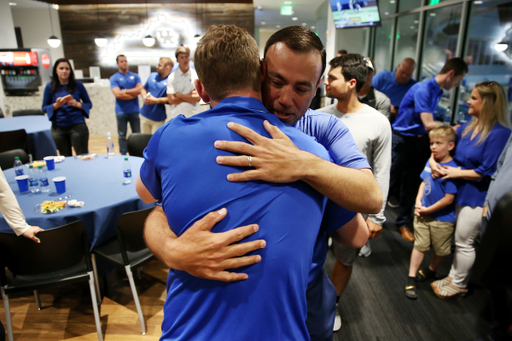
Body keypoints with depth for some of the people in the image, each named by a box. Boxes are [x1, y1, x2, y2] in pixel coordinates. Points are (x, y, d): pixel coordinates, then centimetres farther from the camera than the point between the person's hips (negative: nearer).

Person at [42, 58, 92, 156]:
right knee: (65, 158, 11)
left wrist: (77, 104, -13)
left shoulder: (77, 85, 2)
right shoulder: (50, 87, 4)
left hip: (77, 126, -2)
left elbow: (89, 104, 6)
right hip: (58, 128, 2)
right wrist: (56, 105, -12)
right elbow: (44, 108, 8)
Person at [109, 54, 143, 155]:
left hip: (134, 110, 2)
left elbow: (140, 89, -7)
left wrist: (125, 91, -9)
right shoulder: (114, 78, 1)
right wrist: (133, 94, -8)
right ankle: (123, 155, 15)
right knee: (122, 136, 6)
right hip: (121, 111, -1)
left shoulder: (135, 76, 8)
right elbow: (117, 94, -12)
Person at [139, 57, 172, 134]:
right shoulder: (152, 75, 9)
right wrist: (144, 96, -6)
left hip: (158, 119, -6)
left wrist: (156, 100, -23)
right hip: (144, 115, 6)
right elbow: (143, 89, 17)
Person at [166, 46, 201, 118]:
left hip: (194, 116, 0)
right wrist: (190, 96, -5)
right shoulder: (172, 77, 3)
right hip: (177, 116, 0)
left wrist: (179, 95, -5)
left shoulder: (196, 74, 3)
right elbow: (171, 100, -5)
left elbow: (198, 98, -5)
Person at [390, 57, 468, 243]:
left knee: (412, 183, 13)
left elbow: (430, 122, 7)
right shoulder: (423, 89, -20)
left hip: (420, 142, 8)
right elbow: (428, 125, -25)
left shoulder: (438, 91, 6)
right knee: (391, 181, 0)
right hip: (403, 139, -8)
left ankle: (403, 223, 27)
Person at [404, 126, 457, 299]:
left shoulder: (452, 169, -24)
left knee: (439, 249, 18)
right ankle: (411, 279, 20)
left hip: (442, 219, -5)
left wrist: (427, 210, -15)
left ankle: (431, 270, 44)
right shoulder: (430, 162, -3)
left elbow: (449, 199, -22)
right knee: (419, 245, 11)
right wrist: (418, 202, -3)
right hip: (423, 214, 5)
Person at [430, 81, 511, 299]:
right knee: (459, 240, 19)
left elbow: (487, 172, -22)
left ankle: (459, 285, 27)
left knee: (464, 242, 7)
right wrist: (433, 160, -5)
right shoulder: (469, 126, 3)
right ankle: (453, 277, 36)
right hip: (460, 192, 7)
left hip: (477, 197, -7)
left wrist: (457, 173, -13)